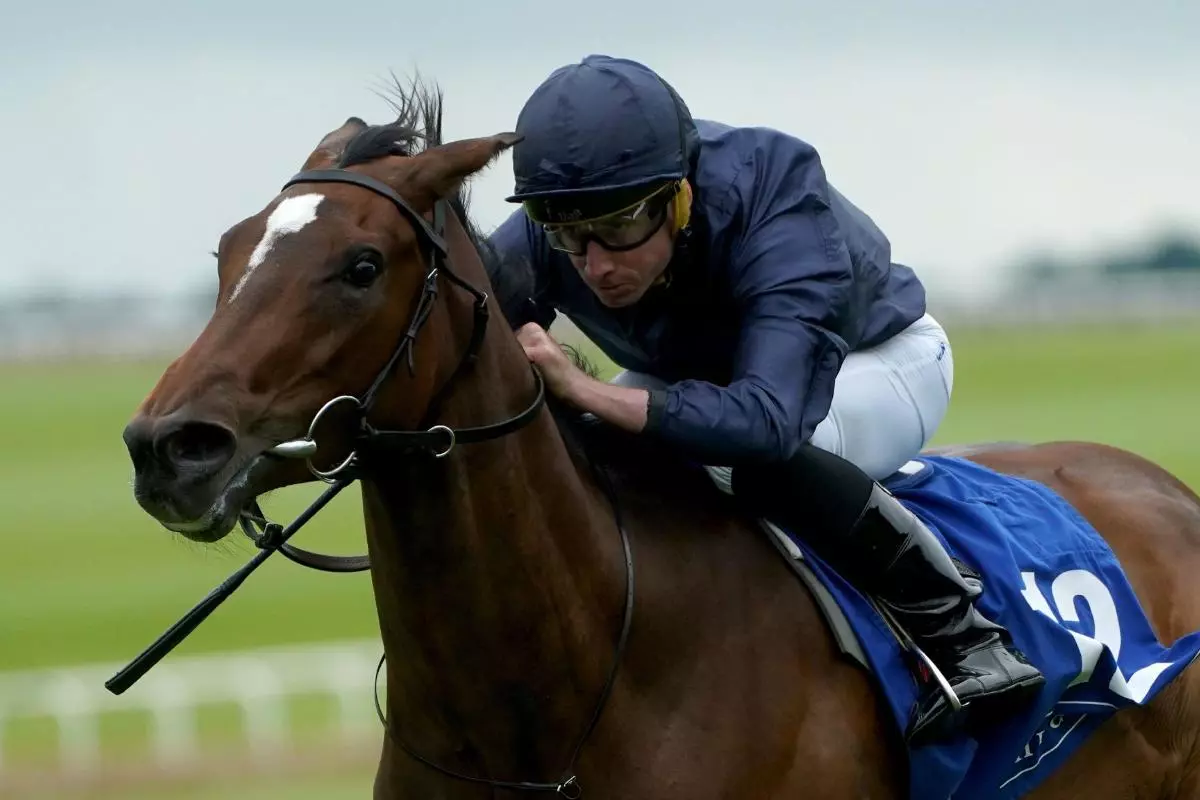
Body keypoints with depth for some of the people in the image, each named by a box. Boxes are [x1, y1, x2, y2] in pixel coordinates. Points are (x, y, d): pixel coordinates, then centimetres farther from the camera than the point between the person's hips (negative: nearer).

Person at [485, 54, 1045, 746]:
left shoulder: (781, 215, -43)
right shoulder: (539, 240, -29)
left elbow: (769, 416, -56)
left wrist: (589, 392, -67)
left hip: (879, 361, -6)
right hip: (699, 372, 6)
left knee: (769, 457, -38)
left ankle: (961, 631, -22)